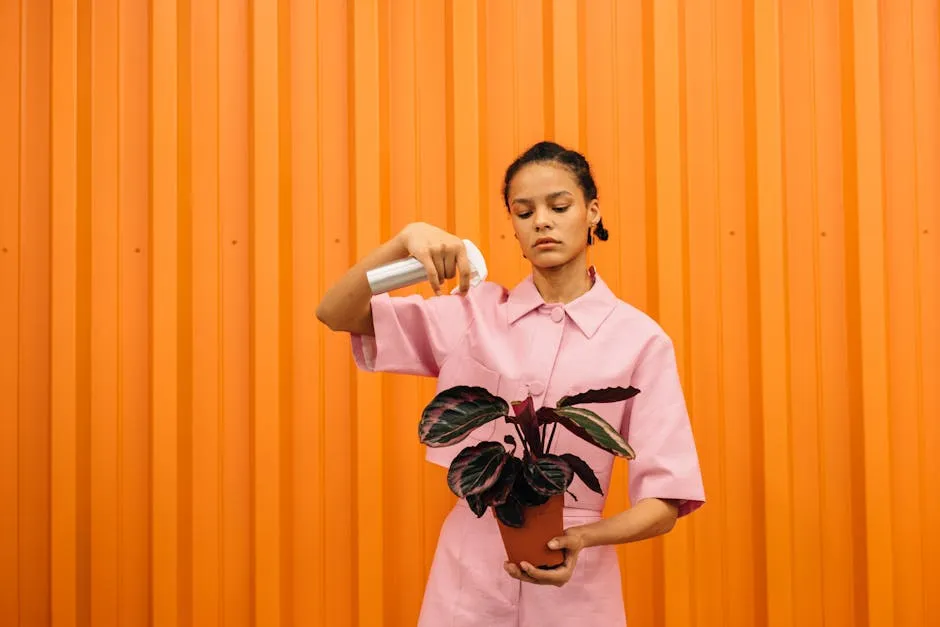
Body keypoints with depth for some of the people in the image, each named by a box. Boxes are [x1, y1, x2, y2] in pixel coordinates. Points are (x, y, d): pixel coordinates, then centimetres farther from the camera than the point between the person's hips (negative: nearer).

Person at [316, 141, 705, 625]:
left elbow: (664, 503, -6)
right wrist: (407, 239, -19)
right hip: (466, 580, 2)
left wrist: (583, 538, -25)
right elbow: (336, 314, -3)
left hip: (574, 587, -2)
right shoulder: (475, 312, 1)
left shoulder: (639, 339, -6)